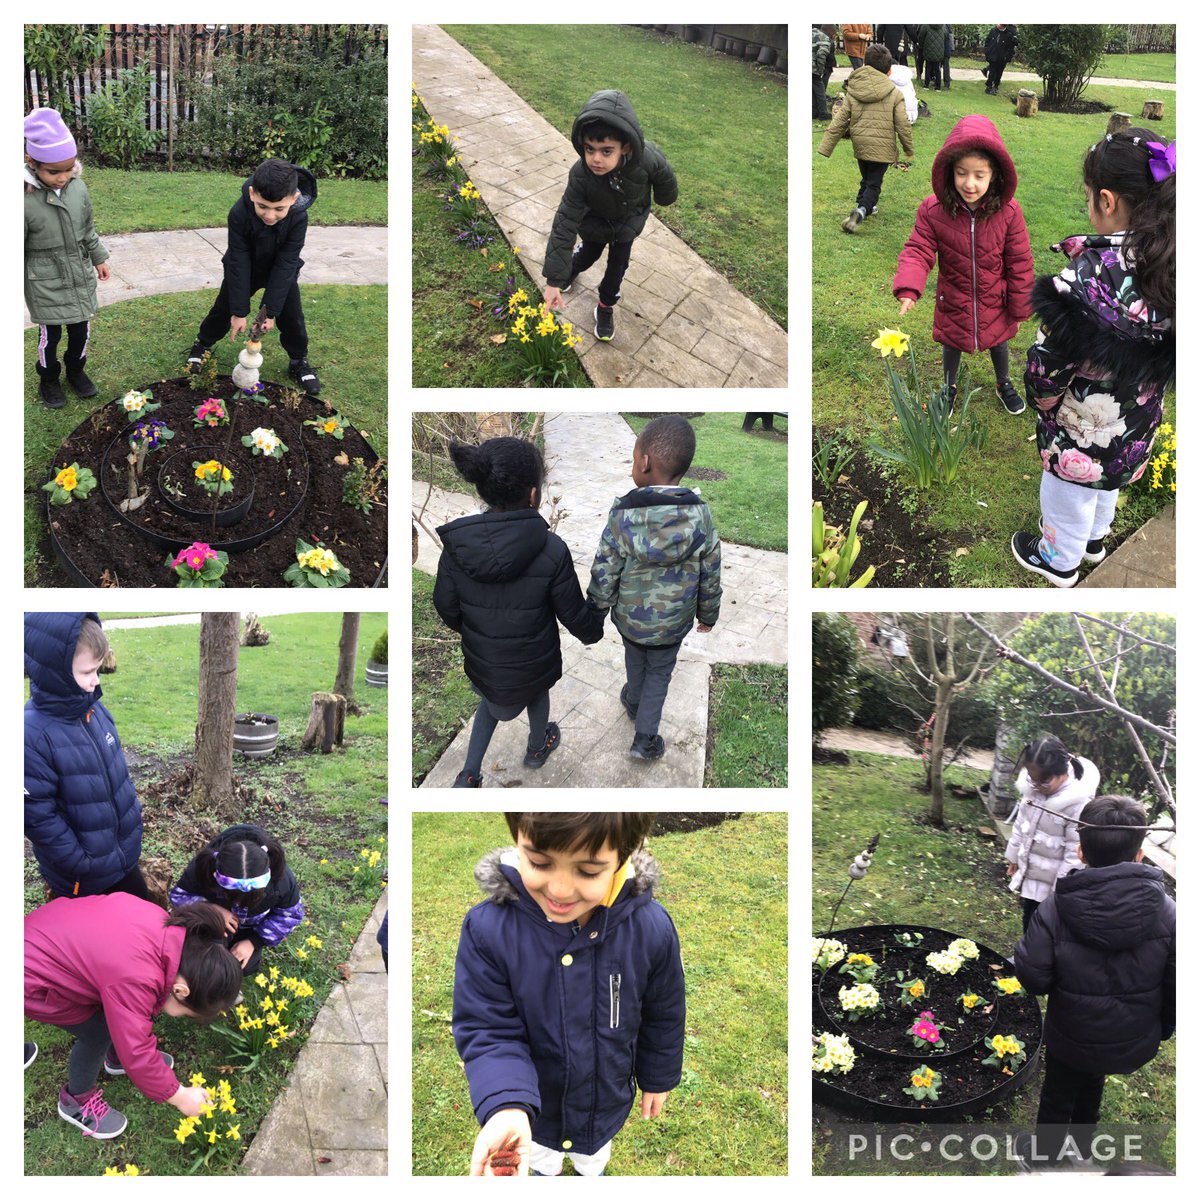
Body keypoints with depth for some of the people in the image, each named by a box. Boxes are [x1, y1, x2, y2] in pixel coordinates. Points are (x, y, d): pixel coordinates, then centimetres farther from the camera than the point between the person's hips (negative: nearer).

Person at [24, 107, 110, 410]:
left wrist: (98, 258, 20)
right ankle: (48, 379, 35)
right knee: (50, 334, 10)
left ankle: (76, 370, 43)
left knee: (81, 330, 16)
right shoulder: (24, 199, -23)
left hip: (80, 277, 4)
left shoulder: (78, 187, -8)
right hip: (45, 283, -4)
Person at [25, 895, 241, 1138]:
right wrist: (178, 1095, -13)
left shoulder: (170, 929, -13)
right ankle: (76, 1100, 22)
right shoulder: (135, 981, -37)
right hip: (31, 980, -8)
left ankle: (117, 1057, 38)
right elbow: (136, 1054, -26)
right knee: (98, 1031, -2)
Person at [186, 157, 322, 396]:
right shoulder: (239, 214, -36)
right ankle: (202, 345, 35)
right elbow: (239, 263, -28)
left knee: (292, 316, 3)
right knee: (224, 308, 10)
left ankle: (298, 361, 25)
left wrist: (271, 309, -26)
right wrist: (239, 311, -25)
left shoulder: (298, 218, -36)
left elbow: (285, 265, -28)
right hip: (244, 269, 0)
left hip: (282, 272, 0)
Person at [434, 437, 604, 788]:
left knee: (492, 702, 35)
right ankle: (537, 748, 56)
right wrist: (594, 631, 9)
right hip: (534, 665, -1)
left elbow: (447, 610, -7)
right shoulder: (551, 551, -28)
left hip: (481, 666, 1)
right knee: (537, 688, 35)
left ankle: (468, 776, 31)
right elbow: (576, 616, -15)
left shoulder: (456, 546, -21)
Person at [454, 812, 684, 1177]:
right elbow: (487, 1029, -26)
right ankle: (546, 1172, 66)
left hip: (607, 1101, 1)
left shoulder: (652, 929, -28)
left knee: (594, 1155, 34)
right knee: (540, 1154, 33)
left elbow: (661, 1018, -10)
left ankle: (591, 1172, 67)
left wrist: (658, 1078, 5)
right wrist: (506, 1105, -43)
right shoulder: (487, 929, -33)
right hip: (533, 1102, -1)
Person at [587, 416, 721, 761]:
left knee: (635, 658, 29)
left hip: (629, 618, 0)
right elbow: (710, 577, -10)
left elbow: (603, 576, -17)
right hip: (673, 624, 0)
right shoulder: (701, 516, -22)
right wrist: (708, 615, 8)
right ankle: (645, 737, 21)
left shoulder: (622, 517, -27)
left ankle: (633, 701, 52)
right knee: (659, 672, 22)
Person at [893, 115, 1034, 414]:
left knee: (998, 342, 25)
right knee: (951, 344, 24)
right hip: (953, 300, 0)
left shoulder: (1008, 212, -23)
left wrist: (1020, 305, -6)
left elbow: (1019, 262, -13)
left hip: (995, 303, 0)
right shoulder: (933, 210, -23)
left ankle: (1004, 384, 54)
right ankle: (949, 386, 52)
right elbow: (918, 250, -19)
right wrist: (908, 288, -38)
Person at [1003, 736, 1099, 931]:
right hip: (1029, 873, 7)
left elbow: (1075, 854, -23)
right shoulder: (1033, 786, -8)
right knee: (1028, 925, 22)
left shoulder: (1079, 805, -29)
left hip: (1052, 883, -7)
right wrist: (1014, 856, 18)